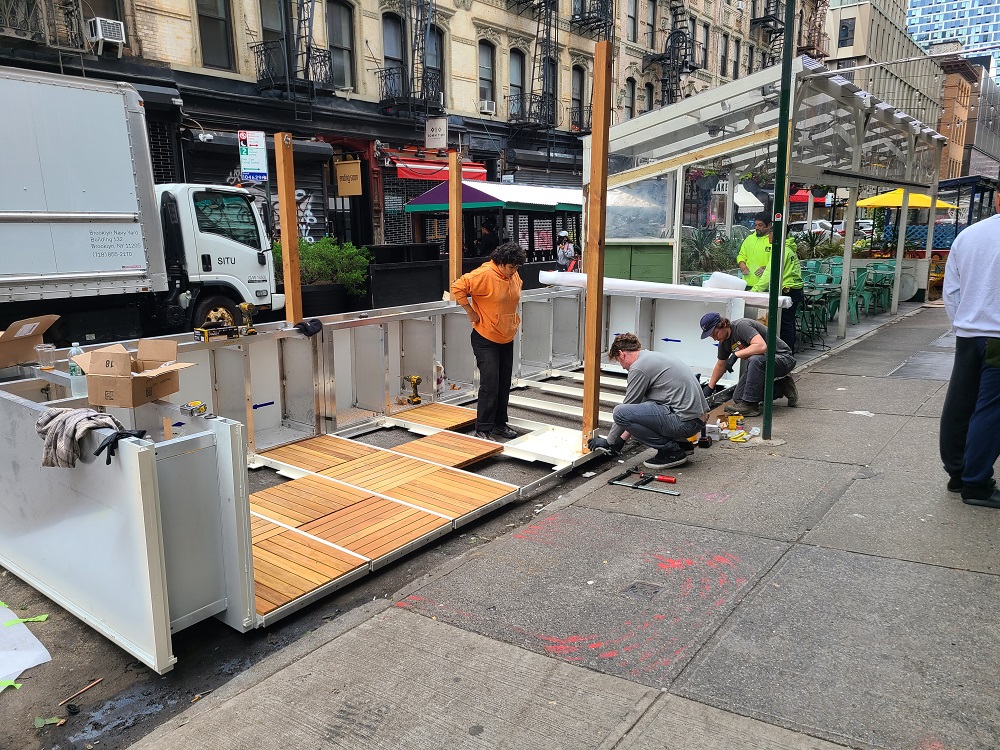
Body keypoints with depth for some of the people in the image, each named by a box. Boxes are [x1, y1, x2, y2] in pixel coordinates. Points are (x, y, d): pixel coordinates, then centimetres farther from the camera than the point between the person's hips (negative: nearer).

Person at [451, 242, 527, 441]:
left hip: (507, 339, 8)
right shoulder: (484, 275, -19)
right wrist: (470, 312, -16)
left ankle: (500, 424, 26)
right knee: (490, 385, -9)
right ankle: (483, 429, 0)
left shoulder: (513, 275, 5)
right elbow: (458, 287, -20)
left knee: (504, 384, 13)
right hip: (486, 339, -8)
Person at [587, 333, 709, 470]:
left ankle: (671, 451, -5)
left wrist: (609, 441, 12)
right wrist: (622, 438, 28)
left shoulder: (639, 367, -9)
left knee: (620, 412, -14)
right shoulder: (653, 357, 20)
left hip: (686, 421, -10)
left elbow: (625, 411, -2)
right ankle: (681, 443, 18)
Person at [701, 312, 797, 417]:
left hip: (783, 358, -9)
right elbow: (720, 365, 17)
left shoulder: (741, 326, -25)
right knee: (738, 398, 1)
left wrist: (736, 355, -28)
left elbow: (762, 346, -40)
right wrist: (709, 388, 21)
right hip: (760, 364, 9)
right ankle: (782, 388, 15)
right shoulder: (724, 342, 1)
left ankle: (750, 405, -27)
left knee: (755, 360, -40)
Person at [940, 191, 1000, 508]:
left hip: (967, 335, 6)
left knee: (958, 405, 11)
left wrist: (961, 325, 16)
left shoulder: (967, 234, 7)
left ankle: (956, 474, 22)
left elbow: (950, 291, 10)